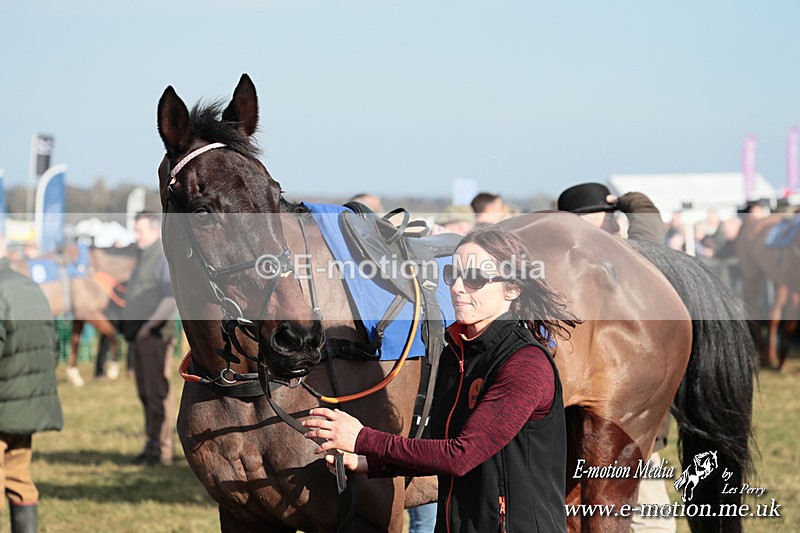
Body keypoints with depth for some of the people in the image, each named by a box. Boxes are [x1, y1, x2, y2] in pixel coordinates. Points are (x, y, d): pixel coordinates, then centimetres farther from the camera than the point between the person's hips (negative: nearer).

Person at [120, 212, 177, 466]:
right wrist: (128, 325, 14)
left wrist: (149, 325, -16)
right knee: (145, 393, 11)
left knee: (157, 392, -8)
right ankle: (152, 445, 15)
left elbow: (171, 298, -18)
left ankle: (162, 448, -6)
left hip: (154, 334, -9)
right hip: (137, 335, 9)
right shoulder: (143, 257, 20)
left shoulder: (164, 257, -9)